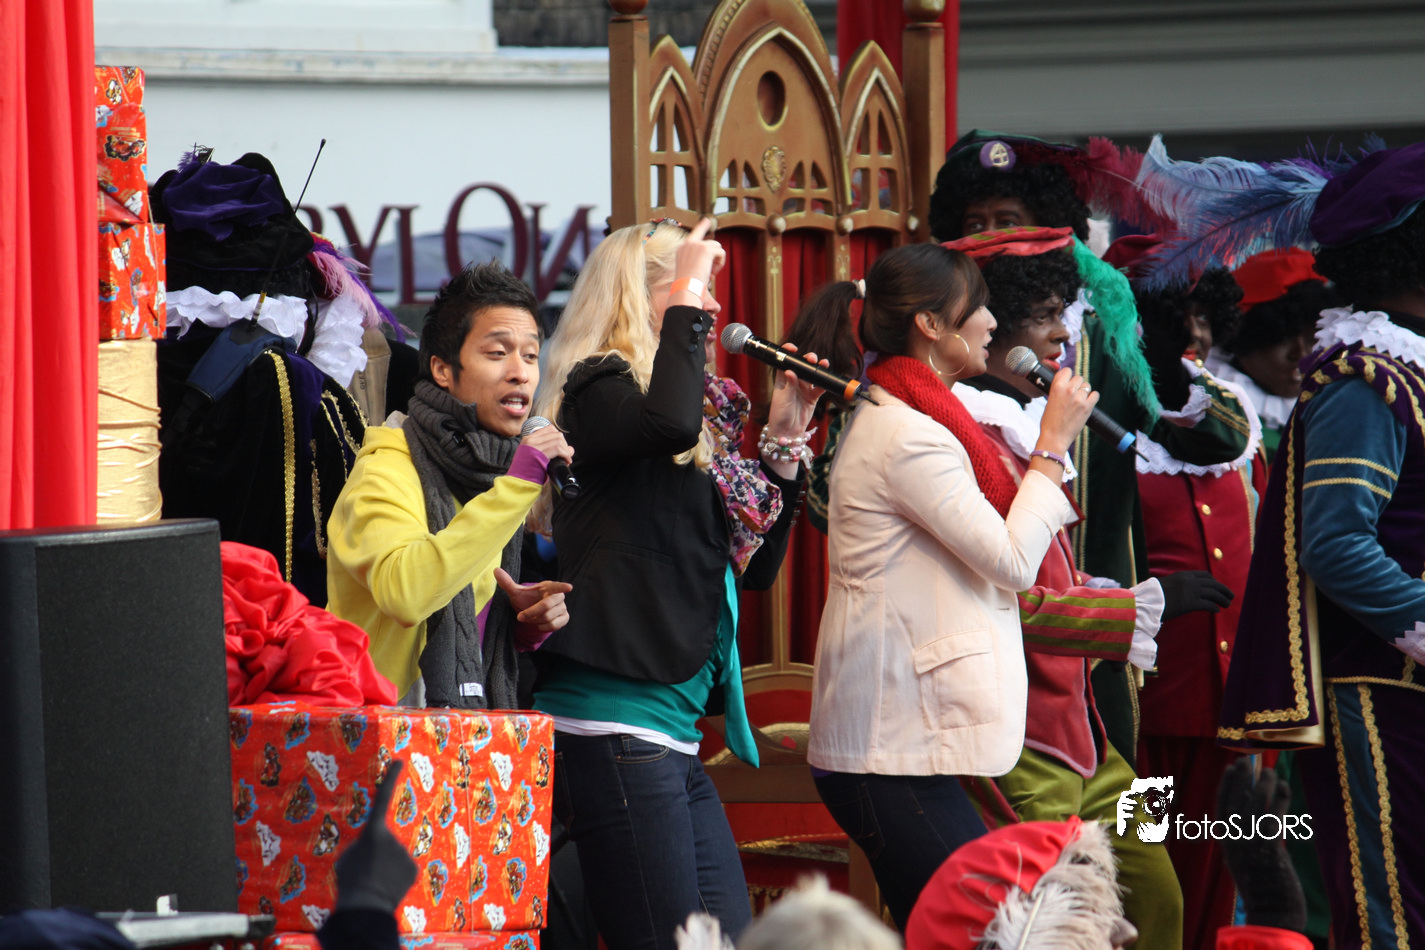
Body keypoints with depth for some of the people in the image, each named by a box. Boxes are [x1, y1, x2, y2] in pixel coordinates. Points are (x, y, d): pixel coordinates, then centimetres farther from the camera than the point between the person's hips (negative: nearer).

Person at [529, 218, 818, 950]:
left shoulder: (709, 416, 20)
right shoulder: (600, 389, -4)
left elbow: (754, 566, 25)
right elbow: (670, 421, -29)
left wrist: (784, 441, 17)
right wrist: (685, 299, -15)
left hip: (676, 739, 9)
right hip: (614, 722, -9)